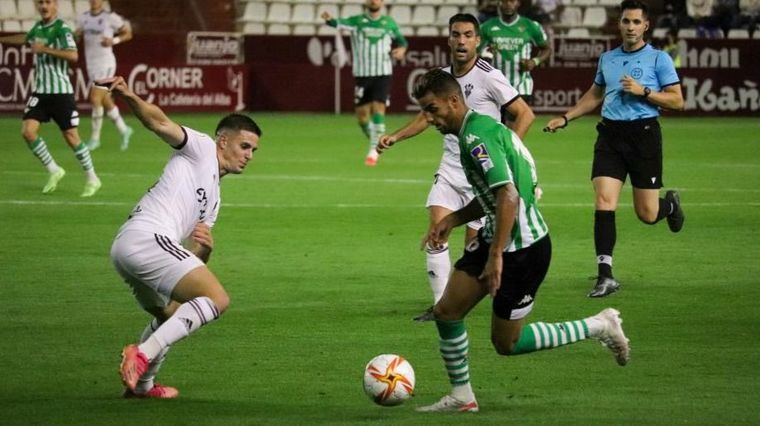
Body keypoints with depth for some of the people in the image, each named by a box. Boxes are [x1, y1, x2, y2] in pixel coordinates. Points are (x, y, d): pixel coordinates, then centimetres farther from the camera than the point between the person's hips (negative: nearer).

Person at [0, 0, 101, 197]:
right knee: (27, 131, -7)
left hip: (61, 92, -6)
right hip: (40, 92, 6)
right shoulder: (38, 27, 9)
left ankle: (92, 179, 13)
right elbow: (25, 38, 33)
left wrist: (45, 49, -25)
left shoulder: (62, 29, -13)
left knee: (71, 136, -4)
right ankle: (54, 171, 10)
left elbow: (73, 56, -27)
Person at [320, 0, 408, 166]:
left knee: (378, 109, -14)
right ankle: (375, 141, 29)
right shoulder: (357, 21, -1)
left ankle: (374, 151, -9)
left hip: (382, 74, -1)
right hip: (362, 74, 1)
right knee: (362, 114, 2)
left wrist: (402, 49, -6)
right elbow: (340, 23, -20)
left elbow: (401, 40, 18)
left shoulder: (389, 23, 5)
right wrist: (329, 20, -43)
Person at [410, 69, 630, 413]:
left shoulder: (476, 137, -22)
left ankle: (599, 326, 11)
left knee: (506, 343, 1)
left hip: (523, 248, -10)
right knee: (446, 311, 5)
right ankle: (461, 396, 16)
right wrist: (450, 220, 17)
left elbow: (508, 195, -31)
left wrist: (496, 256, -31)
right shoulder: (480, 127, 11)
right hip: (496, 238, 10)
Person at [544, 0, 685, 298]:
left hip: (644, 133, -3)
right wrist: (565, 118, 21)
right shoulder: (607, 59, 13)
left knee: (647, 214, 1)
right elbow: (595, 95, 28)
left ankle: (670, 204, 40)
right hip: (610, 134, 3)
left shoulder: (658, 59, -1)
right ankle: (605, 276, -11)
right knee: (604, 203, -12)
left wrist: (643, 91, -15)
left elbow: (677, 100, -3)